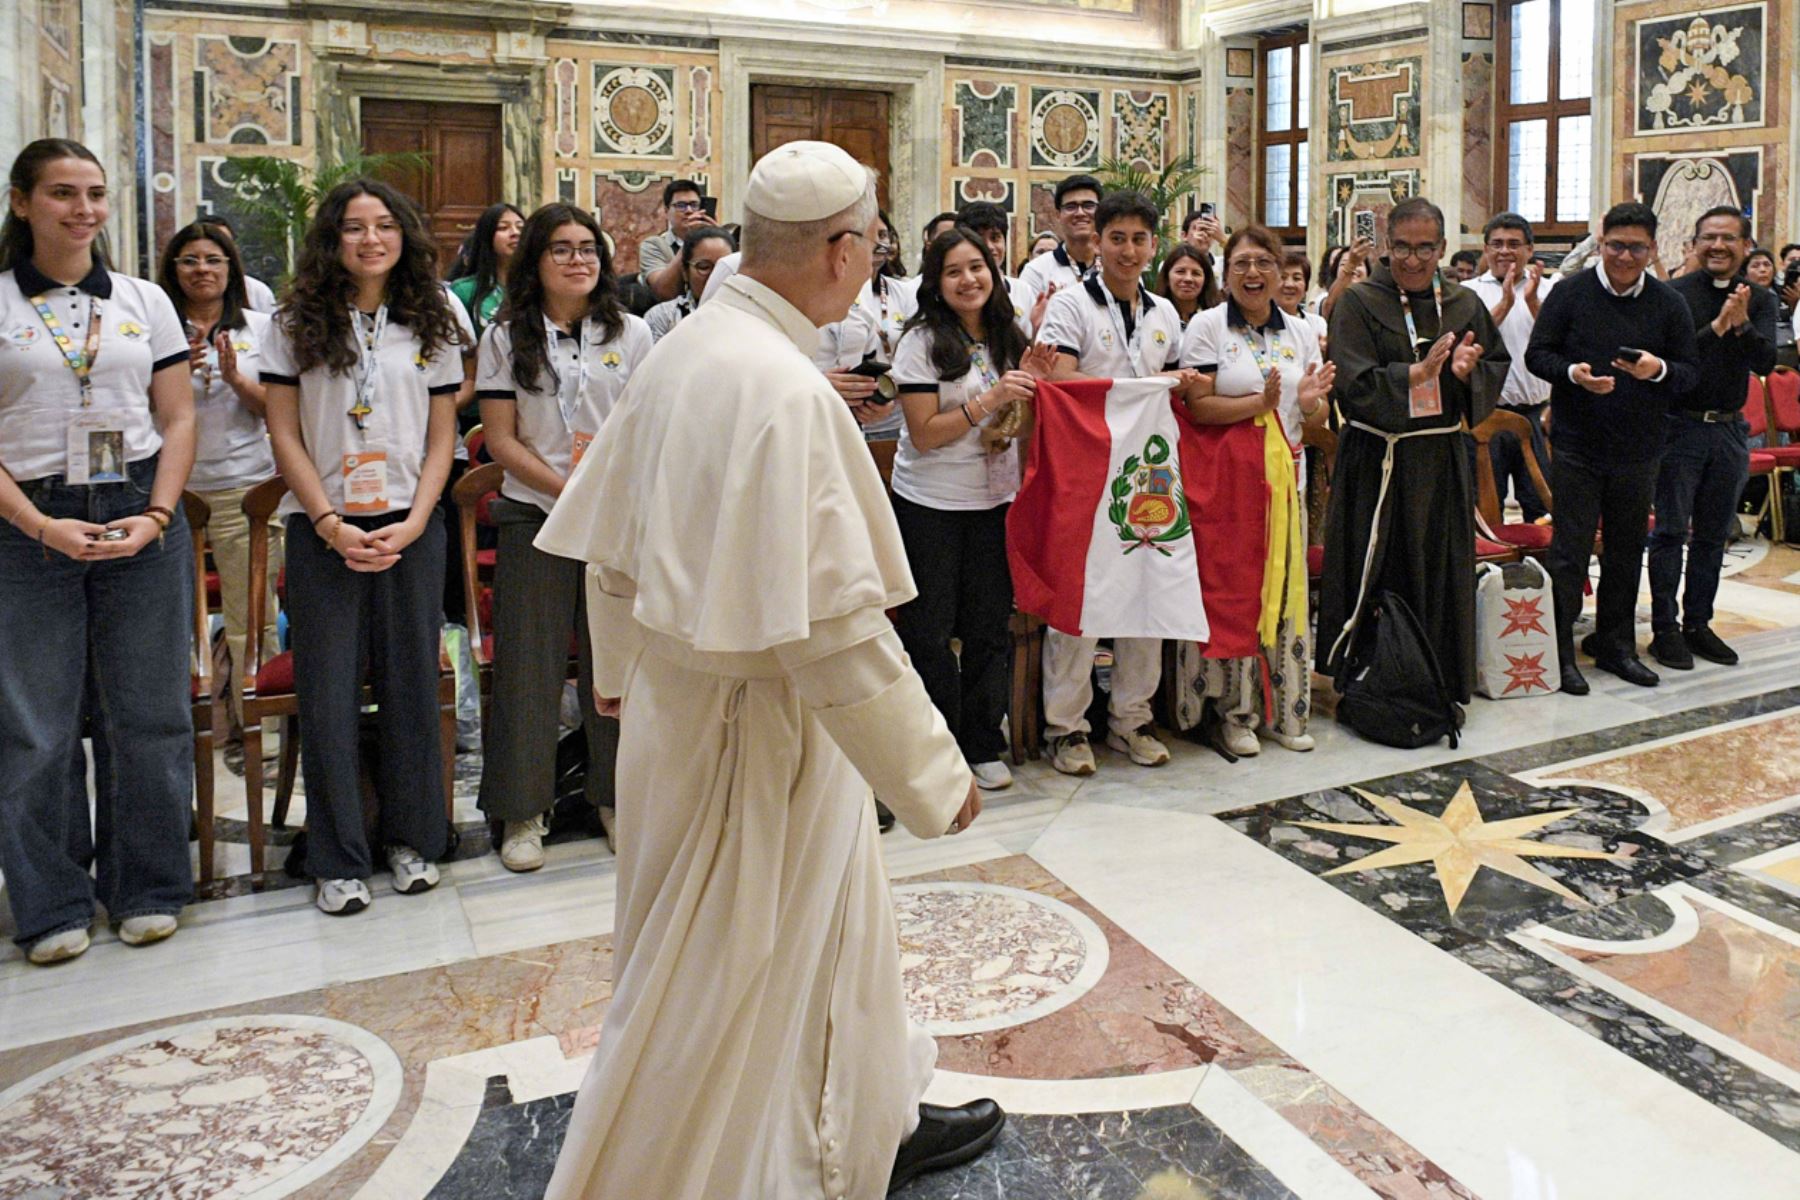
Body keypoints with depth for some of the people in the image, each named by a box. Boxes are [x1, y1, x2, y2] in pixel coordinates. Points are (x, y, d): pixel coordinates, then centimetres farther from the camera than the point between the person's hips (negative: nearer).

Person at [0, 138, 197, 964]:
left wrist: (156, 517, -6)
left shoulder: (144, 302, 9)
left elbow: (178, 420, 8)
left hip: (142, 521, 2)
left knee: (147, 714, 5)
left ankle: (146, 888, 20)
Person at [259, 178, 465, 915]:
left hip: (410, 529, 1)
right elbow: (284, 433, 1)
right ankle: (337, 861, 11)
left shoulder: (430, 326, 8)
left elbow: (441, 439, 6)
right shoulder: (298, 323, 4)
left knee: (411, 685, 5)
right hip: (322, 529, -1)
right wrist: (331, 523, -9)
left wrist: (413, 524, -7)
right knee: (329, 693, 1)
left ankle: (413, 837, 20)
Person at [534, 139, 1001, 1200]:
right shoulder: (785, 390, -27)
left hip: (679, 687, 10)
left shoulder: (686, 347, 2)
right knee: (717, 982, 10)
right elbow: (830, 624, -28)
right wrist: (934, 772, -18)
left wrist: (620, 667, 24)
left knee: (834, 915, 26)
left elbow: (613, 542, 10)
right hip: (751, 723, -10)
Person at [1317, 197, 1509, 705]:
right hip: (1377, 463, -4)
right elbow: (1354, 382, -14)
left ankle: (1440, 686, 22)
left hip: (1443, 459, 4)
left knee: (1441, 573, 9)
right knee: (1378, 576, 0)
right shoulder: (1358, 304, -4)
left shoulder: (1464, 304, 9)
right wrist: (1418, 371, -22)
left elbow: (1498, 367, 11)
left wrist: (1467, 372, -10)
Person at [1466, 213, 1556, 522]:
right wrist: (1504, 304, -18)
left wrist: (1533, 302, -19)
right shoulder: (1469, 292, 5)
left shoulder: (1547, 290, 7)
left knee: (1541, 503, 6)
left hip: (1536, 414, 1)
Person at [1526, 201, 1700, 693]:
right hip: (1577, 445, -3)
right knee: (1570, 549, -2)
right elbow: (1536, 354, -2)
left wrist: (1659, 371, -17)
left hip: (1638, 450, 3)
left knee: (1626, 551, 11)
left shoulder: (1669, 303, 5)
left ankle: (1615, 644, 24)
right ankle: (1558, 649, 6)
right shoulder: (1570, 292, -2)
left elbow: (1689, 373, 5)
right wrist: (1573, 373, -22)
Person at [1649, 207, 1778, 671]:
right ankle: (1665, 629, 3)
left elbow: (1765, 362, -6)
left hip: (1729, 428, 4)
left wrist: (1742, 325, -23)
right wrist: (1716, 327, -27)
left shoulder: (1759, 299, 6)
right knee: (1671, 531, -3)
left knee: (1713, 534, 11)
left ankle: (1698, 624, 20)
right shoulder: (1675, 294, -6)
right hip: (1680, 424, -4)